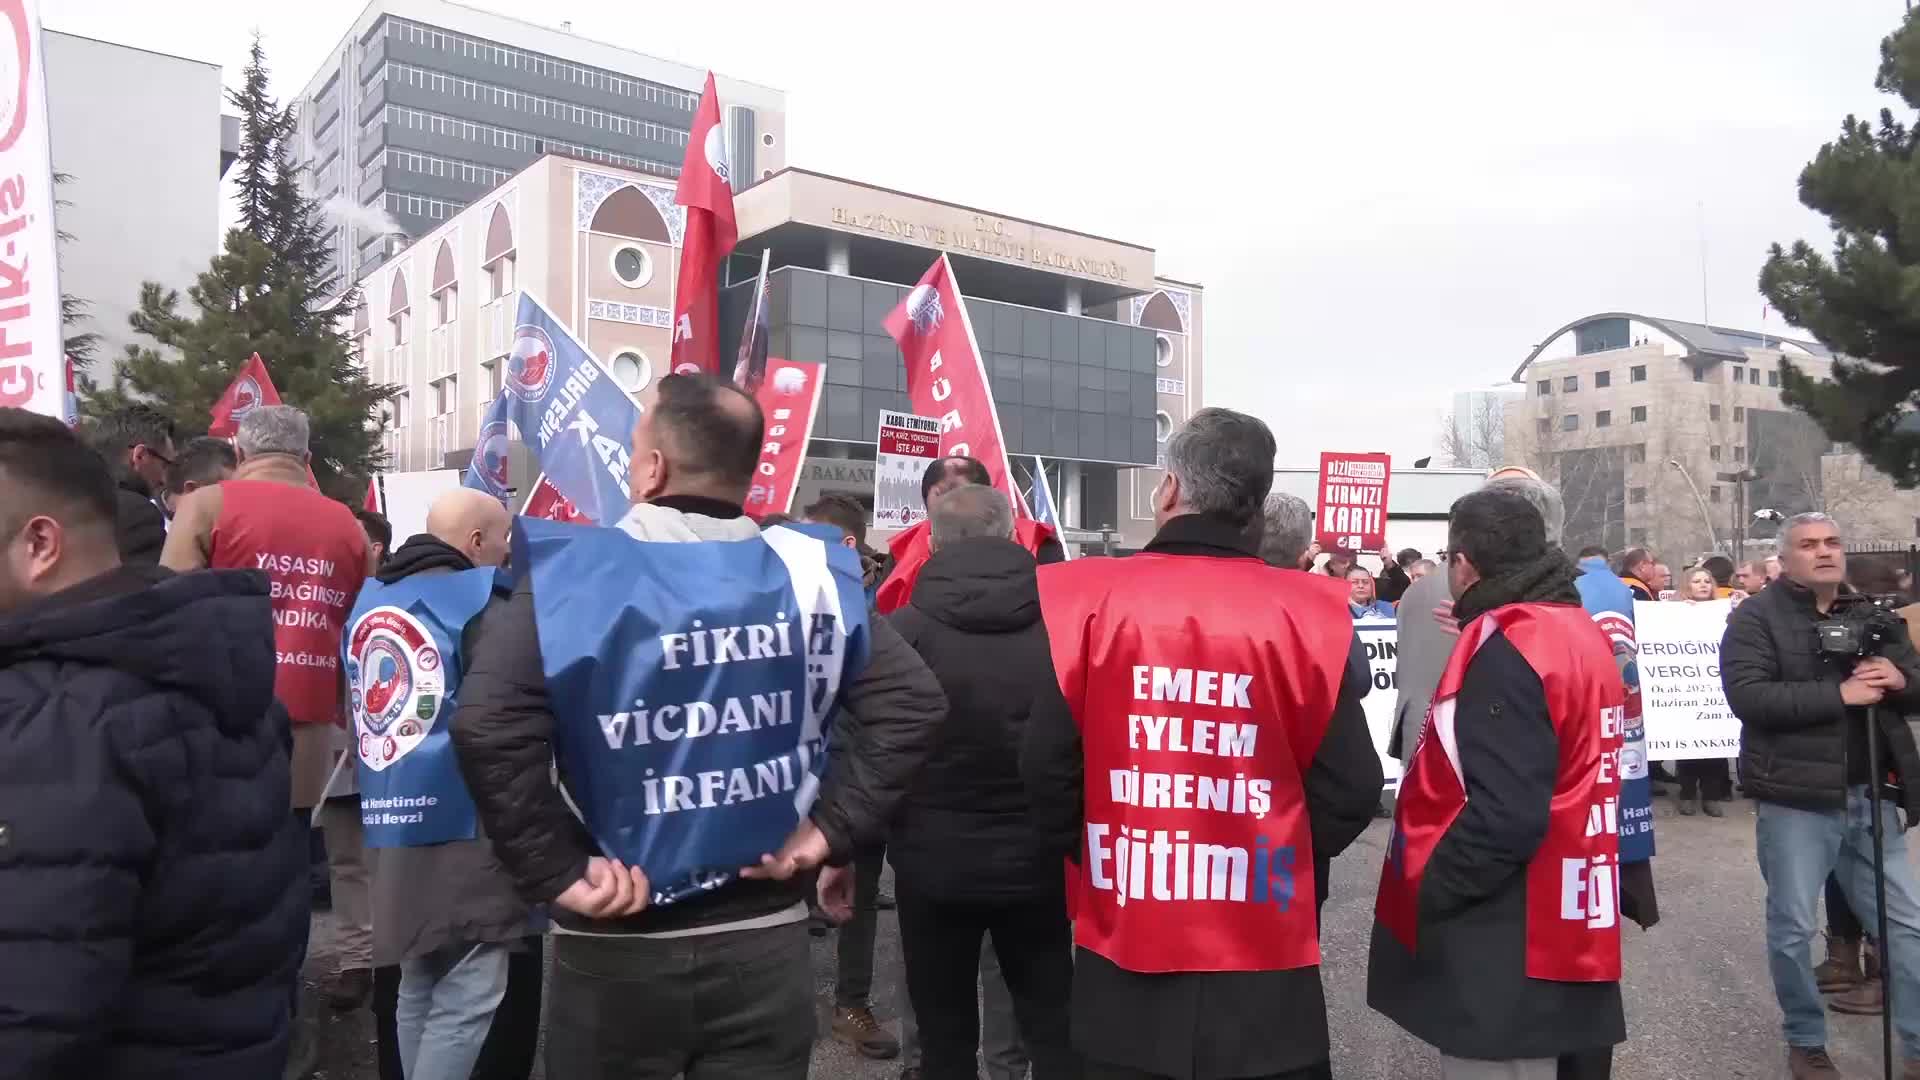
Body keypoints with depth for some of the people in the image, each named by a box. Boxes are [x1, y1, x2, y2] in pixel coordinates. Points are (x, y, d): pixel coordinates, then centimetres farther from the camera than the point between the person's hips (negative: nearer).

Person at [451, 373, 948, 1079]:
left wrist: (557, 872, -14)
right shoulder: (805, 570, -2)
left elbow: (488, 727, -24)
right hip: (766, 941, 2)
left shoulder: (568, 572, -12)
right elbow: (912, 702, -6)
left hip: (615, 951, -2)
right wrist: (833, 828, -3)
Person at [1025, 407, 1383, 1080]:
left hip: (1124, 944, 1)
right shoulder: (1307, 612, -11)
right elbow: (1350, 789, -8)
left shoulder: (1090, 599, -12)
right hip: (1265, 952, 0)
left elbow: (1047, 768, -10)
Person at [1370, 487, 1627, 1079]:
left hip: (1509, 952, -9)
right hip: (1558, 936, 10)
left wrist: (1423, 892, -16)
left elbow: (1503, 815, -26)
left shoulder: (1508, 648, -19)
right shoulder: (1580, 633, 10)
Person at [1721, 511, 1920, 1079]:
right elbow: (1747, 696, -18)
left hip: (1869, 794, 5)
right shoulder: (1755, 618, -6)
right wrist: (1839, 694, -22)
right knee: (1792, 928, 5)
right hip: (1796, 798, -5)